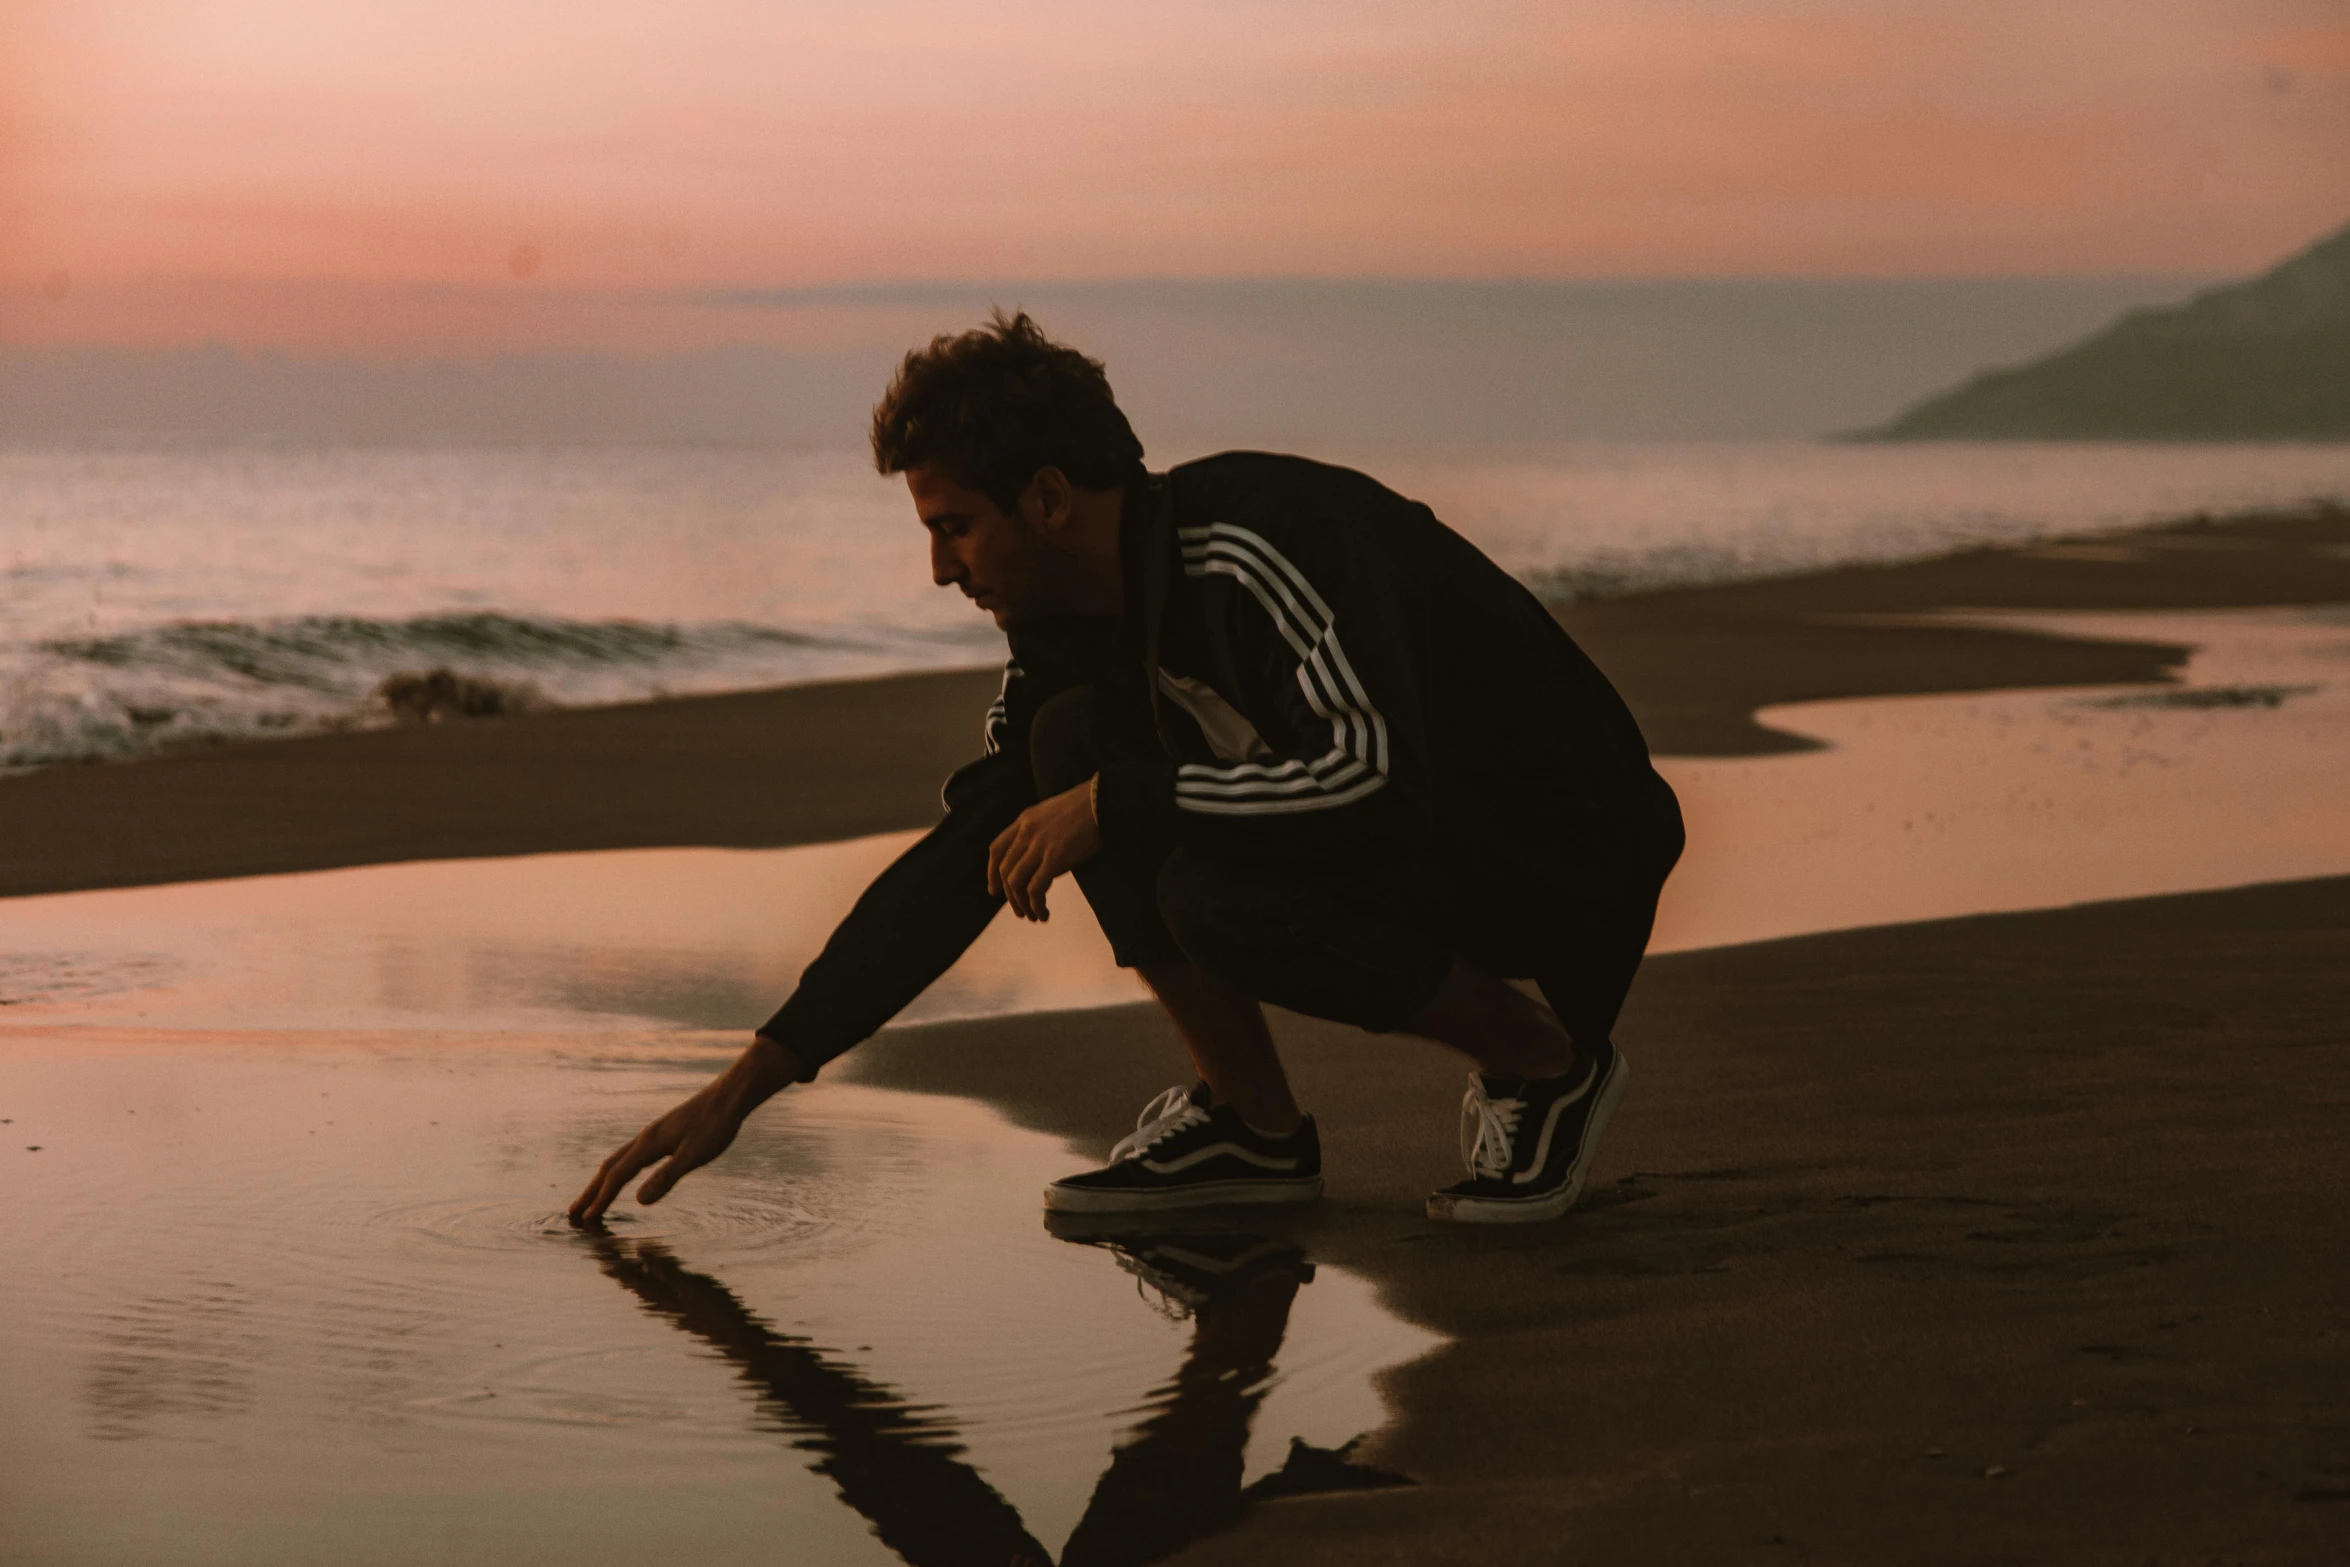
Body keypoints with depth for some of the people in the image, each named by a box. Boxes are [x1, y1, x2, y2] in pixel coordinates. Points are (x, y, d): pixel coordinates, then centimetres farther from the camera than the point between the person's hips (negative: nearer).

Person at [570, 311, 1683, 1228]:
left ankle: (1547, 1061, -8)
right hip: (1410, 831, 8)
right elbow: (961, 863, 6)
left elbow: (1374, 780, -40)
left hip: (1574, 858, -8)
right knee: (1074, 740, -7)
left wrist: (1112, 805, -28)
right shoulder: (1073, 621, 1)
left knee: (1218, 890, -32)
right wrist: (744, 1086, 2)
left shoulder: (1260, 549, -27)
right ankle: (1255, 1128, 1)